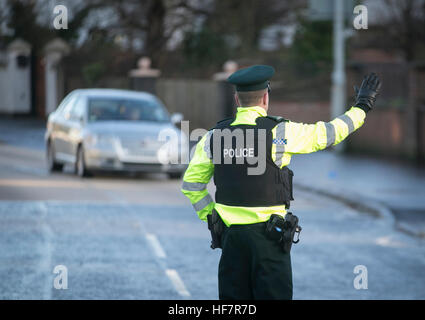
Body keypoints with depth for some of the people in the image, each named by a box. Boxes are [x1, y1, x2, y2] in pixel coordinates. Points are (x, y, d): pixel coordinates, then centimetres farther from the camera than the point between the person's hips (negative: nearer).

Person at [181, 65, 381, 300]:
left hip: (230, 233, 4)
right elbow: (326, 135, -1)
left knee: (232, 297, 9)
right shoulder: (279, 132, -10)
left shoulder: (215, 136, 3)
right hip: (267, 233, -4)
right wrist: (361, 107, 12)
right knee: (273, 295, 1)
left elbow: (191, 183, 9)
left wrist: (210, 218, 17)